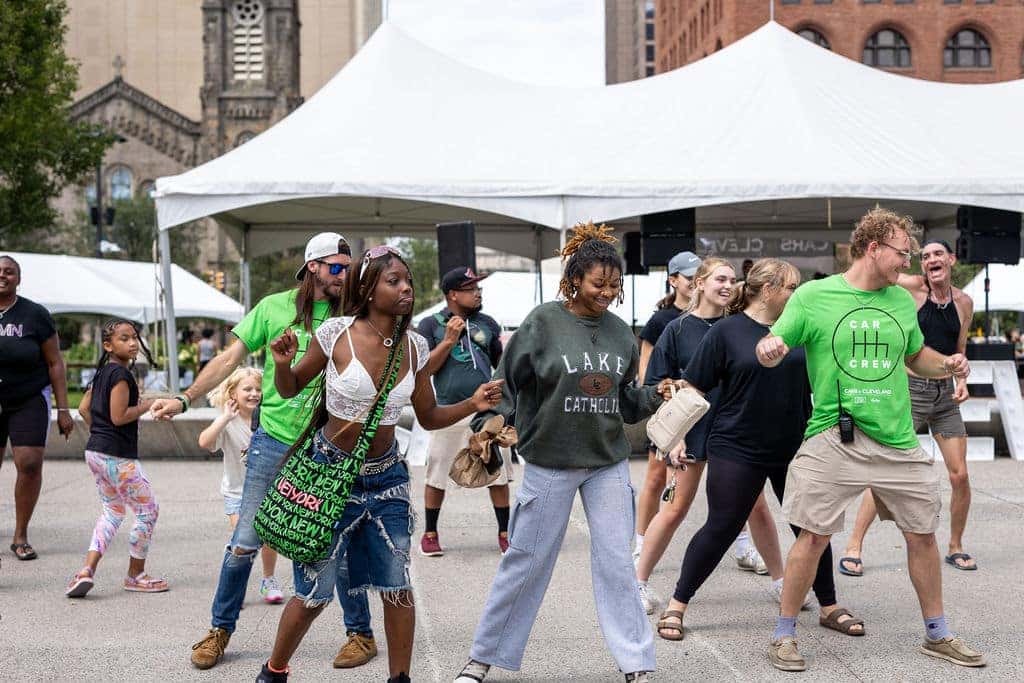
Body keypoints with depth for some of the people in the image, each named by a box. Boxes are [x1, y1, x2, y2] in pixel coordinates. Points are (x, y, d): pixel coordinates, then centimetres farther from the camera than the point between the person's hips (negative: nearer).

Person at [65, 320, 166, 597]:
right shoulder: (121, 374, -16)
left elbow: (84, 409, 17)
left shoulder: (102, 372, 12)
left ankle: (87, 570, 1)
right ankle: (135, 575, 15)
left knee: (113, 511, 17)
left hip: (96, 452, 9)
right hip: (117, 456, -9)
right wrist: (147, 405, -9)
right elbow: (119, 416, -21)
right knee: (148, 511, 4)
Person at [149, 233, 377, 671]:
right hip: (273, 441, 0)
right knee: (245, 542, 3)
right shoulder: (274, 307, 1)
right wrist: (184, 399, -5)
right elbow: (231, 358, 1)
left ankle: (361, 634, 19)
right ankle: (220, 630, 21)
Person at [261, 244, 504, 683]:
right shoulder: (338, 333, -12)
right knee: (315, 591, 3)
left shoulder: (414, 346, -1)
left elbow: (428, 417, 8)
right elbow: (291, 389, 1)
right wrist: (282, 364, -20)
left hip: (385, 476, 4)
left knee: (397, 586, 3)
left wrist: (471, 405, -8)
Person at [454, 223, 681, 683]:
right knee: (526, 561, 5)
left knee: (616, 563, 4)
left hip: (609, 463, 3)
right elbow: (507, 382, -5)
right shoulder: (543, 322, -8)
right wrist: (490, 421, -18)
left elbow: (625, 399, 14)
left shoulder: (620, 332, 6)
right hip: (550, 462, -3)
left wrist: (655, 395, -4)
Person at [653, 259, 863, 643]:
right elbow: (694, 389, -5)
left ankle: (829, 608, 25)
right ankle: (676, 607, 13)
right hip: (738, 450, -4)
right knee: (720, 529, -1)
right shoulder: (728, 331, -6)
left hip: (795, 449, 4)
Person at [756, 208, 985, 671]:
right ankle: (784, 634, 11)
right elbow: (771, 349, -2)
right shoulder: (813, 296, -3)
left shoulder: (902, 300, 11)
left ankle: (937, 634, 29)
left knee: (922, 534, 11)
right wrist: (768, 349, -26)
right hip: (834, 438, -5)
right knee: (814, 537, -5)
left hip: (898, 440, 5)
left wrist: (946, 364, 4)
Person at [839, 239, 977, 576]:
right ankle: (853, 547, 2)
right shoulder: (914, 288, -6)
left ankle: (955, 547, 23)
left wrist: (962, 381, 0)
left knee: (960, 476, 2)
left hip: (946, 396, 4)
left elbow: (959, 352, 16)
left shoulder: (964, 302, 6)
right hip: (912, 391, -4)